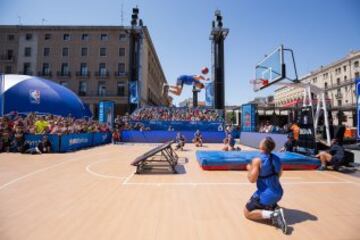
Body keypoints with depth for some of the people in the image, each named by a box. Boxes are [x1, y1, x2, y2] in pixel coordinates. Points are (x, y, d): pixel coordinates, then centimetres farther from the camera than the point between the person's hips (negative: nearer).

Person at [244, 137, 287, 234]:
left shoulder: (257, 160, -20)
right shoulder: (277, 159, 1)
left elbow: (252, 179, -21)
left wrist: (249, 169, -2)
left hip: (266, 195, -7)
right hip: (278, 193, 7)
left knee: (247, 213, 10)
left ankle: (271, 214, -11)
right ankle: (276, 209, 8)